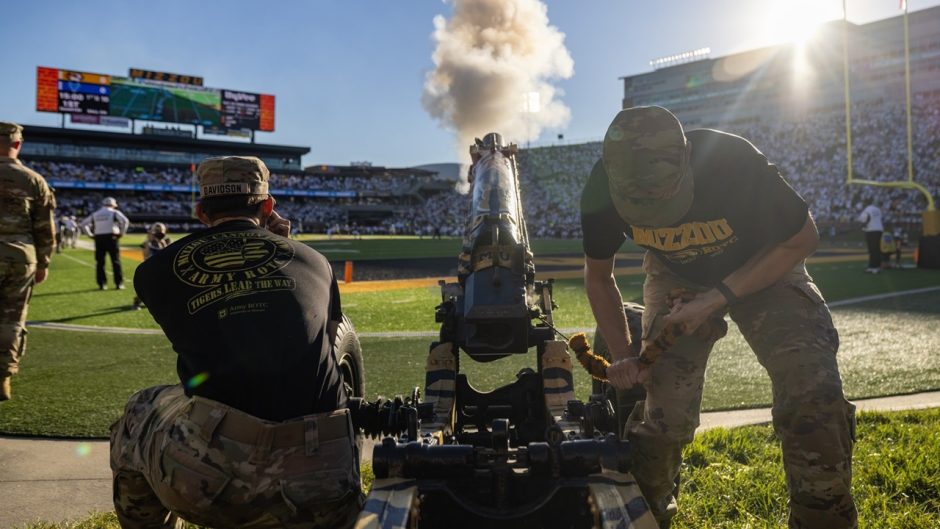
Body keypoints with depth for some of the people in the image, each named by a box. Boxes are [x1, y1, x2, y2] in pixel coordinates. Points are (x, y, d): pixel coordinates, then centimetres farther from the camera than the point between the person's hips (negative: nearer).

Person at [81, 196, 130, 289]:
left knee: (100, 262, 8)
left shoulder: (95, 214, 15)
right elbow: (125, 221, -14)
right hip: (111, 237, -3)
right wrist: (121, 233, -6)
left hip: (99, 238, 3)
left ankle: (102, 284, 7)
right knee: (116, 261, 2)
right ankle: (119, 283, 1)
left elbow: (84, 223, 14)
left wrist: (90, 234, 12)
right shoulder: (114, 212, 2)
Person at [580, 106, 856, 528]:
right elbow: (598, 276, -6)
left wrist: (718, 299, -25)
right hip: (675, 278, 2)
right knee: (662, 413, -5)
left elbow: (801, 240, -18)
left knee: (815, 398, -19)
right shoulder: (601, 192, -28)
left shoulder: (736, 163, -37)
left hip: (764, 268, -1)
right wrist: (622, 356, -13)